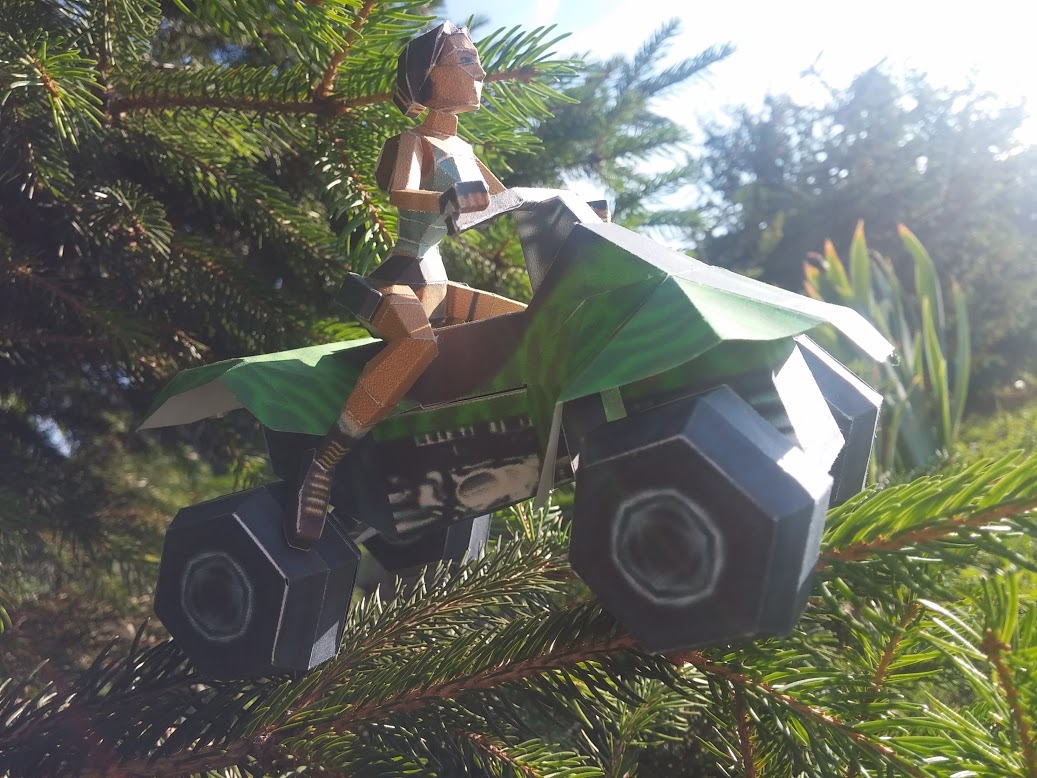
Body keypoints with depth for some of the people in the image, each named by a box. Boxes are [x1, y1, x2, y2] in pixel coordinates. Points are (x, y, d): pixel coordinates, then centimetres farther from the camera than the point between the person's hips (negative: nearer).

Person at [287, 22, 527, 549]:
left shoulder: (463, 150, 19)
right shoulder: (414, 142, -6)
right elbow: (400, 193, -28)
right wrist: (447, 200, -49)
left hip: (438, 286, 9)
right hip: (399, 280, -9)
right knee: (420, 344, -41)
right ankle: (321, 466, -37)